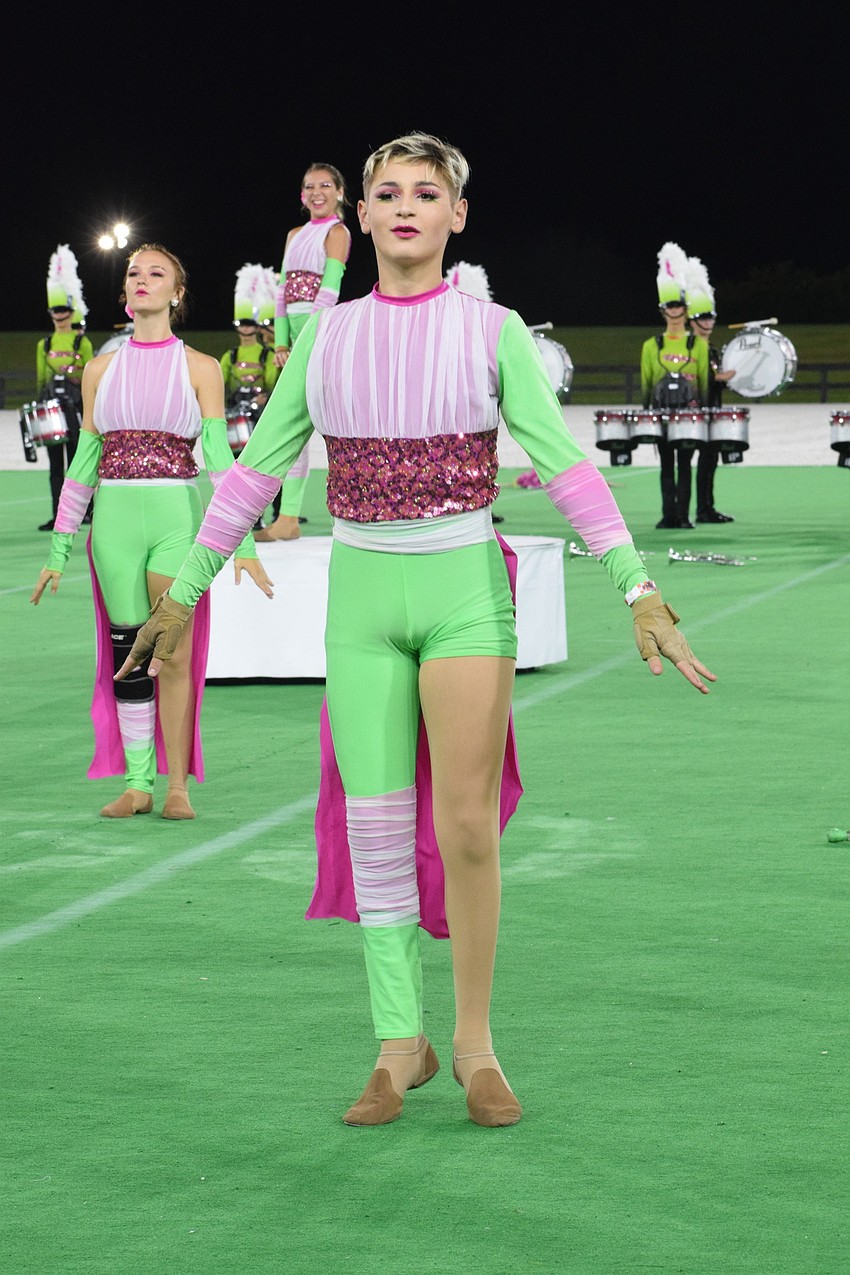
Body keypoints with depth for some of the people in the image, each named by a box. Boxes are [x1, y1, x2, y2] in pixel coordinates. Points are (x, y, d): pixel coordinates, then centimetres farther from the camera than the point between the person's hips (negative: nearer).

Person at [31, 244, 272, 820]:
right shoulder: (101, 370, 11)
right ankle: (137, 782, 9)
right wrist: (60, 550, 10)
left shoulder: (200, 369, 3)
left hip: (178, 516, -2)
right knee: (127, 652, 3)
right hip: (116, 518, 2)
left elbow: (219, 455, -1)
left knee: (175, 655, -4)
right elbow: (85, 459, 13)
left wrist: (242, 542, -9)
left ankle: (178, 784, 4)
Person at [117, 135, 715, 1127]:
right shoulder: (326, 337, 7)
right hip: (360, 592, 2)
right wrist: (185, 589, 12)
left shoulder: (491, 331, 0)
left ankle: (474, 1040, 6)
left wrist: (640, 591, -11)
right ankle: (400, 1046, 10)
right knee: (377, 826, 1)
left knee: (465, 823, -10)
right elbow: (258, 467, 11)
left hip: (465, 588, -2)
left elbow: (563, 463, -4)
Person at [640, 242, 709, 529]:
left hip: (689, 413, -1)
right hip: (662, 413, 1)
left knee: (684, 464, 0)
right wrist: (645, 411, 3)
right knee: (666, 465, 3)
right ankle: (668, 514, 5)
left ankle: (684, 515, 1)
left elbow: (704, 380, 6)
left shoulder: (698, 345, 4)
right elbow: (646, 382, 9)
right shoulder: (652, 346, 6)